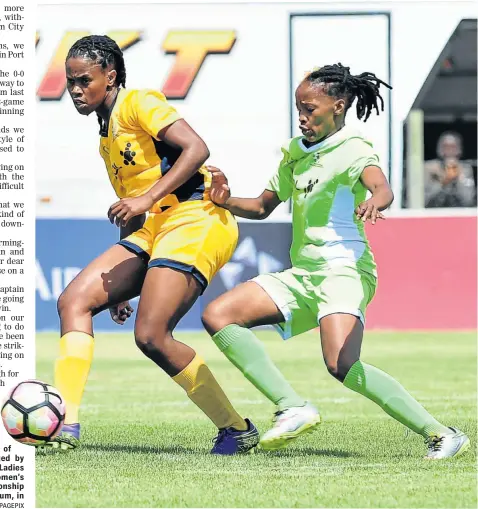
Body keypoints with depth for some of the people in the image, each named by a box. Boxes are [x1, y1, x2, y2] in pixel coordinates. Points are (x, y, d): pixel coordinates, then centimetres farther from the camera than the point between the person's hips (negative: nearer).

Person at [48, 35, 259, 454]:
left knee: (151, 336, -19)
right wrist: (121, 285, 25)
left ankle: (238, 431, -4)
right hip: (154, 230, 9)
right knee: (74, 300, -6)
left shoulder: (138, 103, -4)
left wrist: (147, 200, -23)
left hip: (194, 219, -9)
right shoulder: (107, 134, 23)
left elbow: (195, 148, -17)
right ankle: (65, 424, -13)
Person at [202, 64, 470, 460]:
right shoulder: (294, 153, 17)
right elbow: (262, 207, 27)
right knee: (218, 316, -5)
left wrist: (372, 204, -52)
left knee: (342, 367, -28)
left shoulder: (353, 149, -6)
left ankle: (440, 434, -22)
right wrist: (226, 201, 6)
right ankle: (293, 408, -13)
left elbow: (383, 189, -28)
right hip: (301, 273, 8)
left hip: (343, 267, -8)